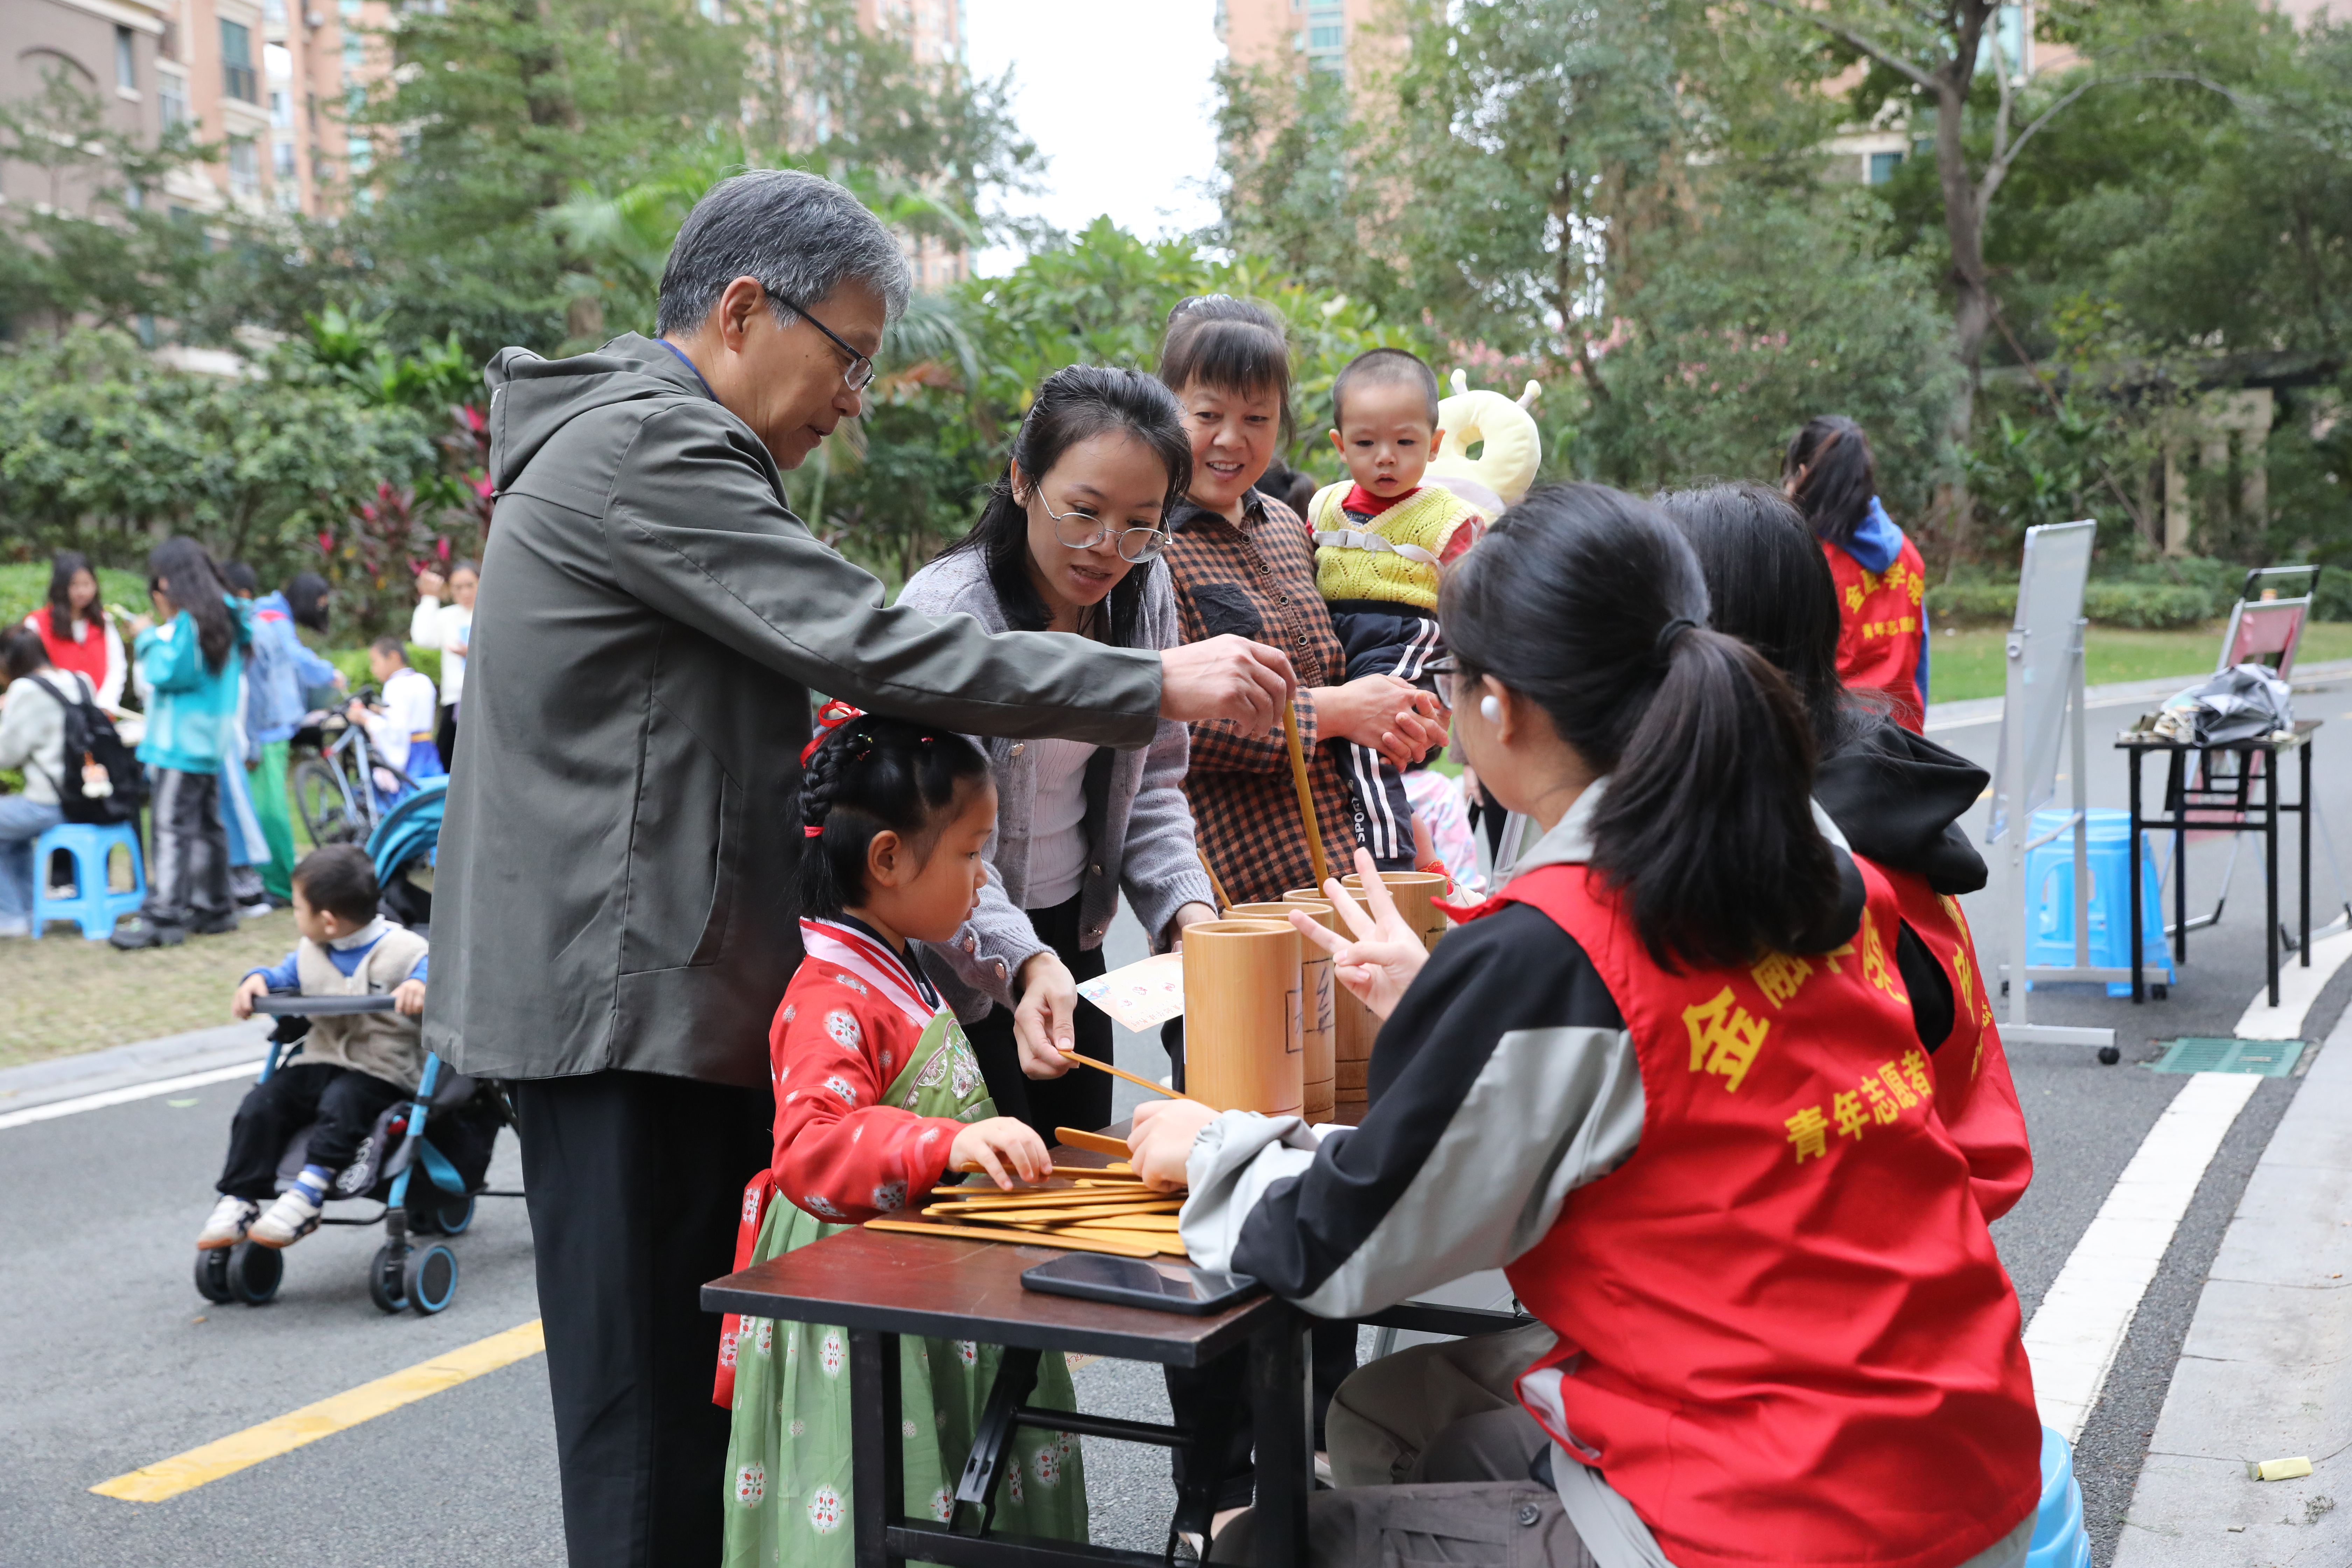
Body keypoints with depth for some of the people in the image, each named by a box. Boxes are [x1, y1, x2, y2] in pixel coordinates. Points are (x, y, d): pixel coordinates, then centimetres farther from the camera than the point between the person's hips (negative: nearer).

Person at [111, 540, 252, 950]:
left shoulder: (189, 620, -16)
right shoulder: (225, 617, 12)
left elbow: (165, 674, -18)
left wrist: (150, 636, -5)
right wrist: (167, 628, 9)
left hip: (181, 743, -10)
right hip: (212, 742, 10)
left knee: (171, 828, -9)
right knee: (206, 825, 16)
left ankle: (163, 917, -11)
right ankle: (213, 908, 23)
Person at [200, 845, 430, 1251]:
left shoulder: (401, 950, -9)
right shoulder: (311, 954, 14)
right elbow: (286, 975, 28)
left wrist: (419, 986, -40)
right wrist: (257, 980, 5)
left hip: (381, 1072, -7)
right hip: (320, 1062, 7)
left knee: (340, 1103, -35)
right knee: (260, 1106, -12)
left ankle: (306, 1200, -34)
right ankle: (237, 1202, -11)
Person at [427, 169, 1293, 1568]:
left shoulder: (649, 443, 22)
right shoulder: (645, 449, -13)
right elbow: (873, 648, -20)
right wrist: (1158, 685, -14)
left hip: (666, 994, 11)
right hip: (623, 997, -11)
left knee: (696, 1393, 13)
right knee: (652, 1421, -5)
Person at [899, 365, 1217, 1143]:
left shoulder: (1144, 590, -4)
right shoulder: (946, 610, -24)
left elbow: (1151, 780, 4)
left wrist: (1186, 906, -12)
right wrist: (1024, 963, -43)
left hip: (1069, 927, 6)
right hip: (958, 950, -6)